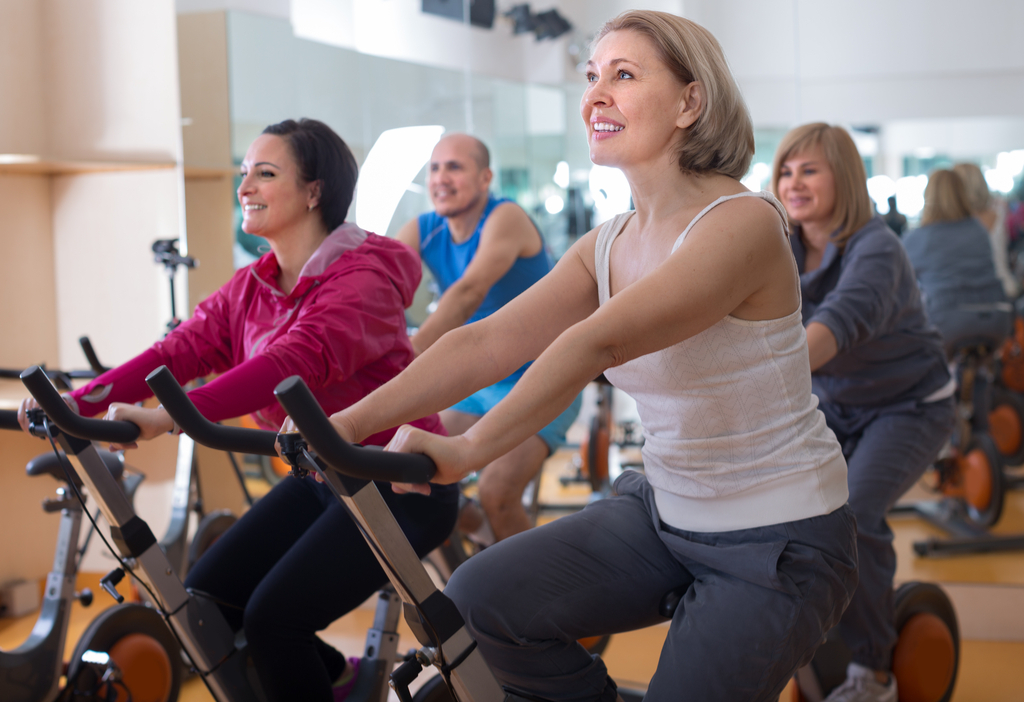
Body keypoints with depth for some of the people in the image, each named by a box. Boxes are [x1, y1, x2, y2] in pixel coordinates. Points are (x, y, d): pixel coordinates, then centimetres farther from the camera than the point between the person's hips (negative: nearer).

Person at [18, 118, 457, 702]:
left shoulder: (362, 277, -19)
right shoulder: (252, 287, 7)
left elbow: (295, 361, -35)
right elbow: (181, 348, -4)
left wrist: (170, 416, -44)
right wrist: (77, 403, -18)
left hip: (398, 485, -8)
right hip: (319, 476, 8)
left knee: (273, 615, -20)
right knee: (208, 600, 0)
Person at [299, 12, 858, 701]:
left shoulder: (743, 222, -21)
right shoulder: (609, 245, 3)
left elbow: (599, 341, -33)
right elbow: (487, 341, -7)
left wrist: (468, 450, -39)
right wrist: (351, 422, -17)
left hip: (781, 543, -6)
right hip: (665, 510, 7)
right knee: (479, 600, -8)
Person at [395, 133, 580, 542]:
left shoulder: (506, 218, -20)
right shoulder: (422, 232, -1)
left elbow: (469, 293, -36)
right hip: (479, 385, 7)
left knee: (497, 493, -23)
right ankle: (487, 537, 24)